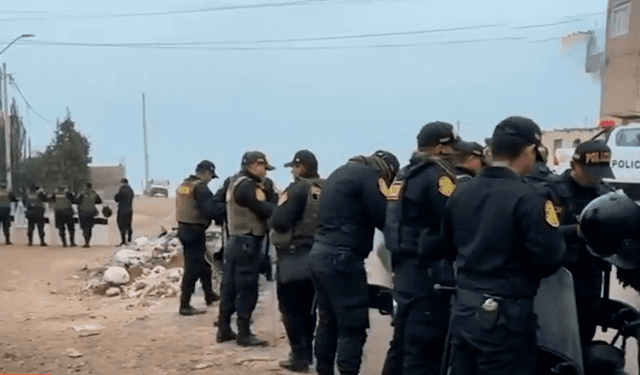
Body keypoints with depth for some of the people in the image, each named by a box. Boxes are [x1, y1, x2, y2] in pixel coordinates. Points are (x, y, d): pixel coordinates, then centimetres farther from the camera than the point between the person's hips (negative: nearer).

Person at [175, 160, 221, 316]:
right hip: (195, 231, -9)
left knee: (203, 264, 21)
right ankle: (185, 306, 1)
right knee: (193, 268, -3)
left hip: (183, 228, 9)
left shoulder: (183, 185, 11)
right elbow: (210, 211, -23)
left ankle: (209, 295, 33)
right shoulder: (200, 187, -16)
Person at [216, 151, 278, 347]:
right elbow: (266, 210, -19)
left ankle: (224, 330, 19)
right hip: (248, 243, -10)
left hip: (236, 241, 10)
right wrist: (273, 197, -3)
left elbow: (258, 207, 13)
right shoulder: (247, 186, -17)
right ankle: (244, 334, 5)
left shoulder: (236, 183, 15)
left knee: (230, 287, 12)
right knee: (247, 290, -2)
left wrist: (266, 191, 0)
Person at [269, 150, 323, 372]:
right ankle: (307, 352, 25)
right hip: (317, 255, 7)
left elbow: (279, 222, -20)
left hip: (294, 257, -7)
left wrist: (280, 206, -1)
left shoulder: (297, 189, -15)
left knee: (291, 308, 2)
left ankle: (299, 357, 3)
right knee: (307, 307, 18)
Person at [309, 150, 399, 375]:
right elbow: (384, 220, -9)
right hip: (341, 259, -9)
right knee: (353, 327, -4)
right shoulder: (368, 175, -8)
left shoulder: (341, 172, 20)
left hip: (320, 255, 9)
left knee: (328, 321, 15)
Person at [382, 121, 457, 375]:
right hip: (428, 274, -9)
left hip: (406, 271, 9)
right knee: (424, 351, -2)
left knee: (402, 344, 16)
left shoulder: (405, 174, 15)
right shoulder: (437, 174, -13)